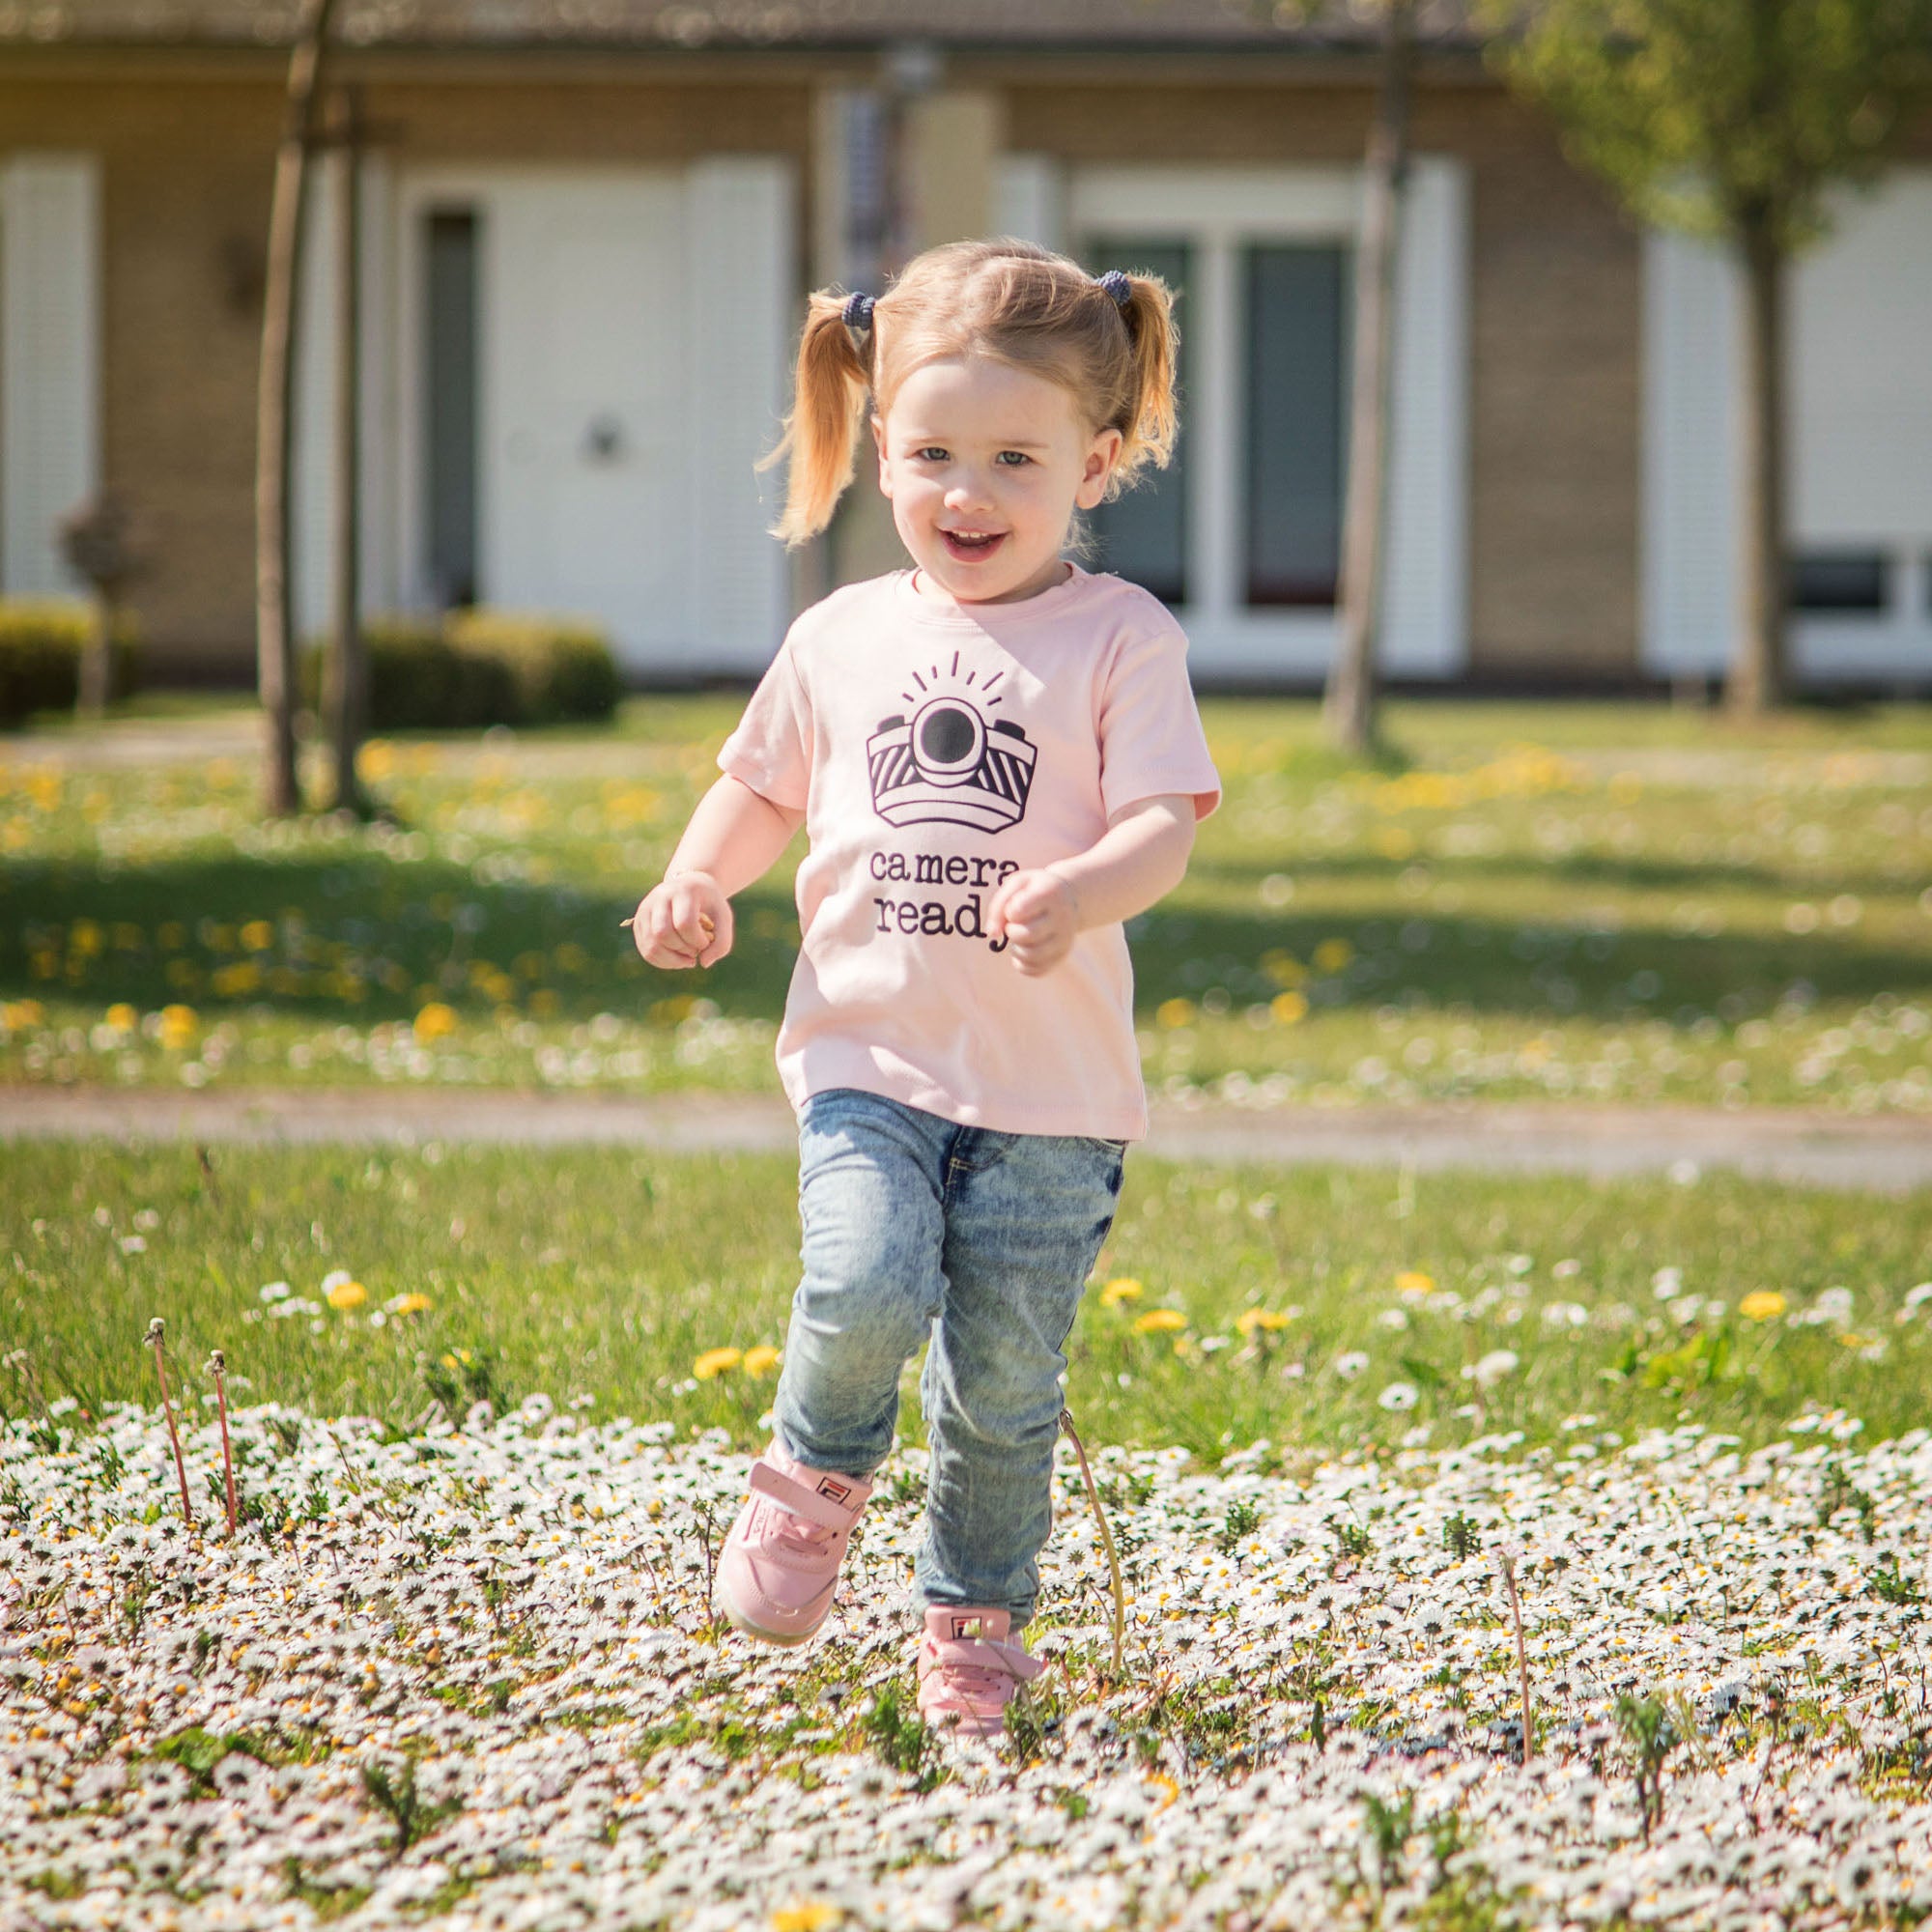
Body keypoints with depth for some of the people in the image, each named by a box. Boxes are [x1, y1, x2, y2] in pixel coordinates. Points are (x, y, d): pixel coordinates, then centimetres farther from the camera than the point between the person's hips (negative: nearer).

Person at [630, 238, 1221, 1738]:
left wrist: (1081, 892, -32)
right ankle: (815, 1478, 7)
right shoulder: (845, 639, 9)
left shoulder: (1119, 640, -2)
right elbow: (764, 787, 23)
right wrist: (698, 883, 3)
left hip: (1049, 1085, -1)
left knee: (1004, 1377, 2)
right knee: (863, 1287, -23)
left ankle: (975, 1620, 23)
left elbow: (1162, 825, -11)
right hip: (871, 1059, 2)